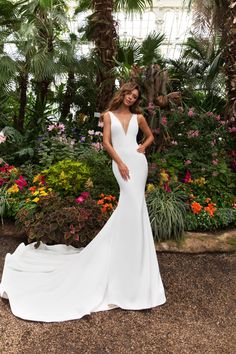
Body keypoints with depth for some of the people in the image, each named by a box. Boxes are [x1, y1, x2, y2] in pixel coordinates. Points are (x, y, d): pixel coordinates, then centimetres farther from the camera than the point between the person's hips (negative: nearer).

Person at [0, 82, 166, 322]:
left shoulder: (138, 117, 16)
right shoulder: (109, 115, 9)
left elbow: (150, 135, 30)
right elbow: (106, 142, 0)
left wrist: (144, 147, 8)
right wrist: (120, 163, -10)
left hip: (138, 161, 3)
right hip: (120, 162, -3)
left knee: (133, 205, 1)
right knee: (133, 205, -13)